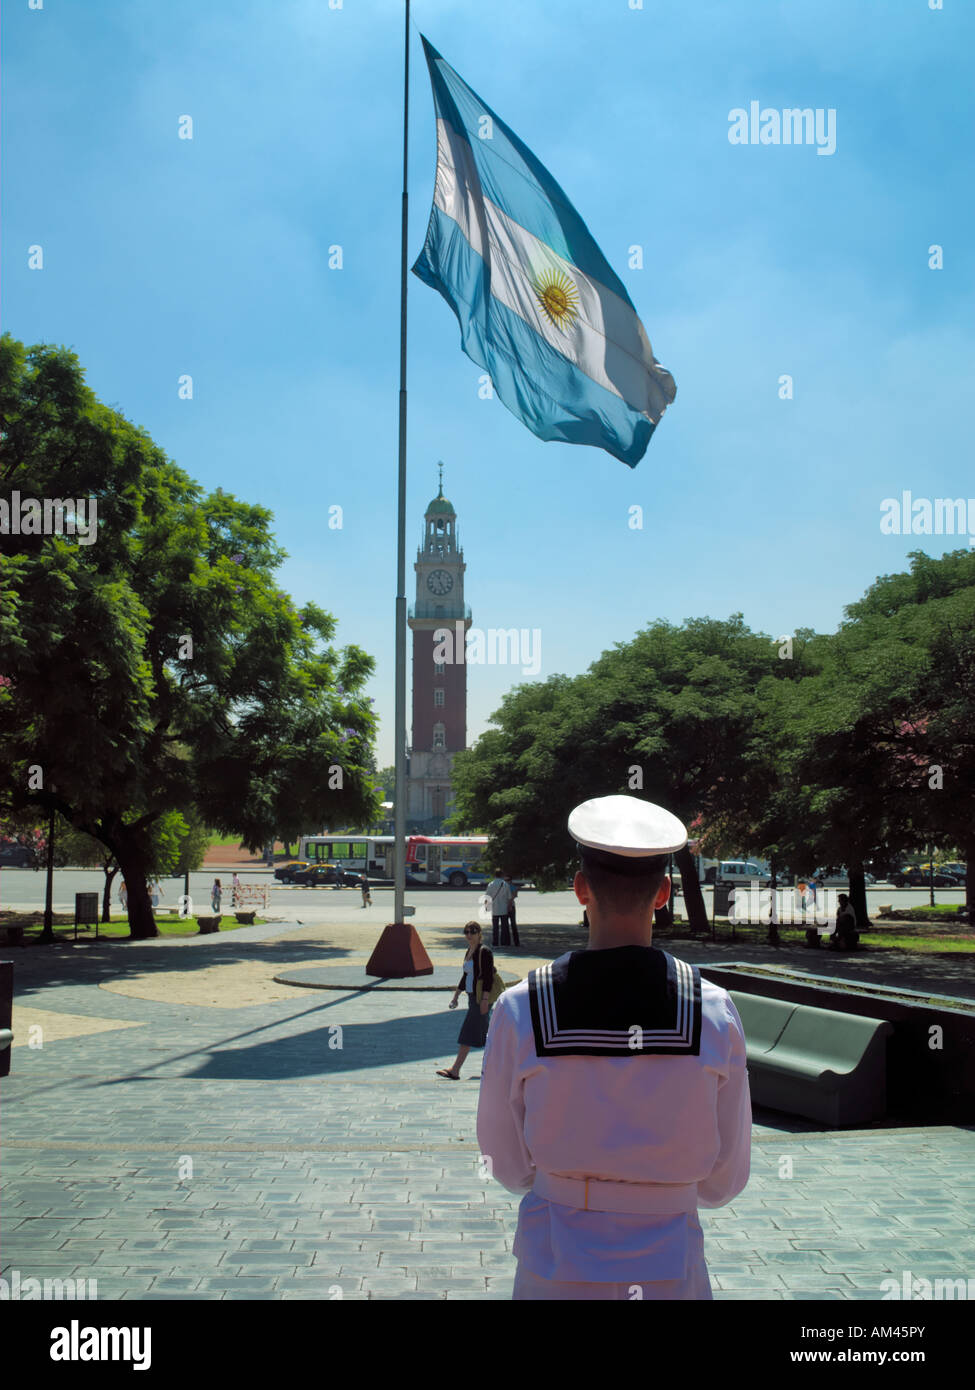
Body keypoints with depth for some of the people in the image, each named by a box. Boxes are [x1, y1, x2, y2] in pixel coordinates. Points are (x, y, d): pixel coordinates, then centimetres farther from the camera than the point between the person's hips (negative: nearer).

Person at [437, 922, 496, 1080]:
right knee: (483, 1033, 14)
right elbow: (466, 976, 21)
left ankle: (455, 1070, -8)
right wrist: (456, 996, 22)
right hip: (472, 996, 9)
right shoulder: (469, 951, 13)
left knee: (469, 1032, -8)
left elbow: (489, 977, -18)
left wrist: (485, 999, -23)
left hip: (481, 997, -9)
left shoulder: (484, 952, -14)